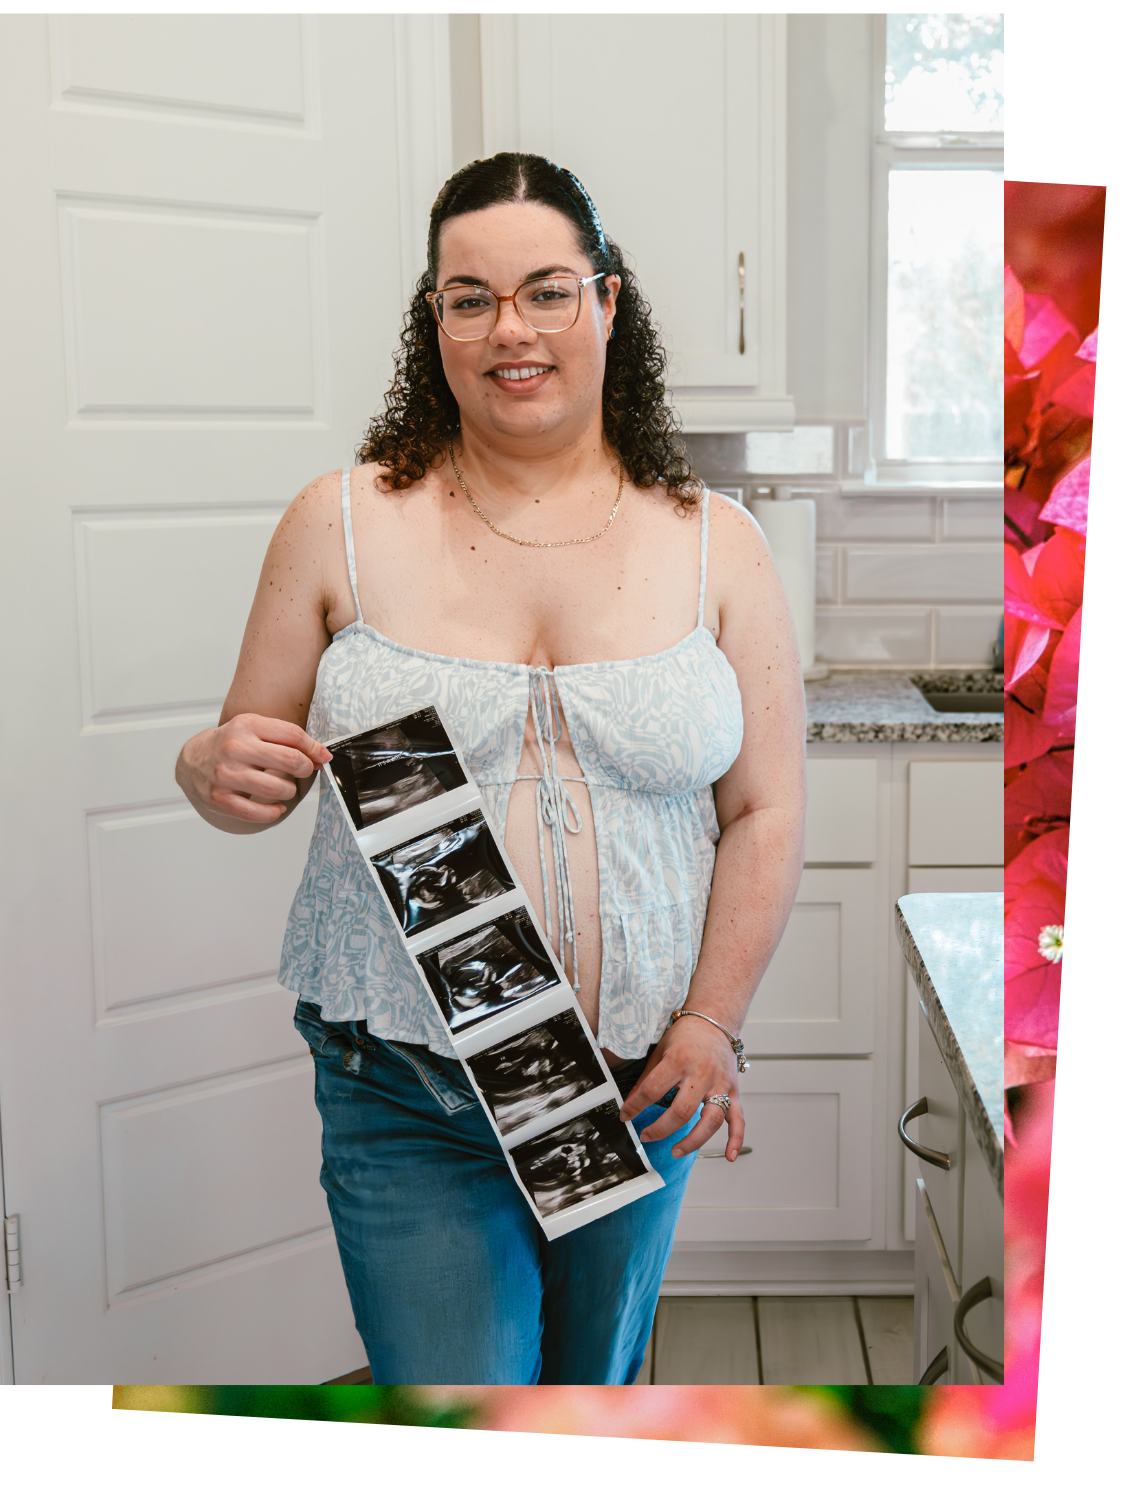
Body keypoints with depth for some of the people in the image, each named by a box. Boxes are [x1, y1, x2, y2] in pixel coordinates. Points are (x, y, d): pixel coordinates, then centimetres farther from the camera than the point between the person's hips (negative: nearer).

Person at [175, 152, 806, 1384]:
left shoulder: (715, 545, 0)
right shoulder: (342, 525, -3)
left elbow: (764, 810, 1)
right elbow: (252, 766, 3)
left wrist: (710, 1023, -7)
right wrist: (217, 775, -20)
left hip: (641, 1088, 2)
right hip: (407, 1093, -2)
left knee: (598, 1381, 22)